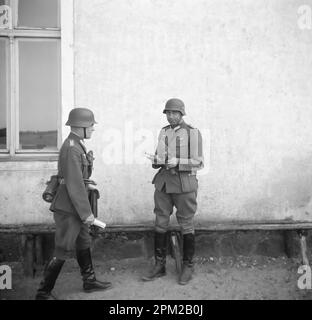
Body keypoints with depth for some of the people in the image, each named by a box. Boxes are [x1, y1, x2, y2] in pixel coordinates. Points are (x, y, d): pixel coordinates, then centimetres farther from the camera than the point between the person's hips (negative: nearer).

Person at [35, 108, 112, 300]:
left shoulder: (77, 145, 10)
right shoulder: (71, 149, -21)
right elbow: (75, 185, -24)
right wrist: (86, 213, -20)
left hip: (75, 207, 10)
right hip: (68, 209, -10)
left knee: (84, 244, 20)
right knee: (64, 251, -2)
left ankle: (90, 281, 34)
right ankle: (43, 293, 11)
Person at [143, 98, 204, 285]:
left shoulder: (193, 133, -5)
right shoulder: (164, 132, 12)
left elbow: (199, 163, -7)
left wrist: (177, 162, -20)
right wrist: (155, 159, -3)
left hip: (184, 183, -5)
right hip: (163, 182, 5)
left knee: (186, 226, 5)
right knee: (160, 224, 7)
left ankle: (188, 266, 18)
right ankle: (160, 266, 18)